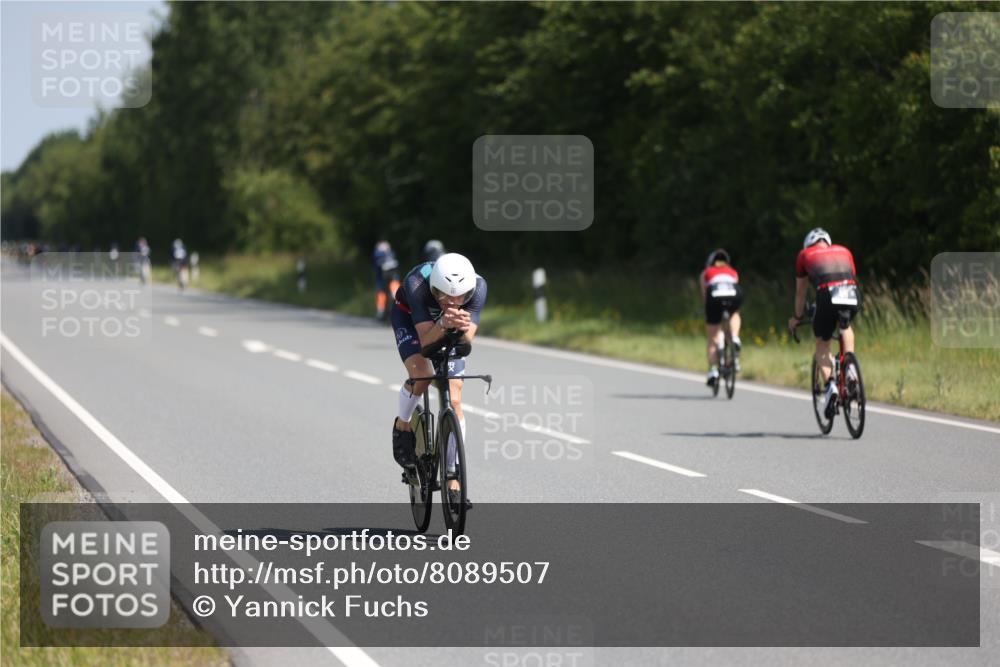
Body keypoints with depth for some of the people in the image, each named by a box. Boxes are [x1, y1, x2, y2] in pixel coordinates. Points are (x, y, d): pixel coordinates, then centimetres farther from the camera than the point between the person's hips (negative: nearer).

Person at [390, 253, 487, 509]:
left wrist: (464, 326, -58)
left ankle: (453, 481, 1)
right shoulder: (416, 284, -40)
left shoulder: (478, 286, -34)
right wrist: (443, 324, -59)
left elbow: (467, 340, -36)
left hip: (450, 329, 2)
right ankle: (402, 425, 4)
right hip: (409, 317, -2)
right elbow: (426, 340, -40)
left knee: (454, 400, -7)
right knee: (421, 374, -29)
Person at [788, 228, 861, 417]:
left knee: (822, 346, 16)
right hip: (852, 296, 3)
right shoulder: (844, 251, 32)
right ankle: (850, 368, 16)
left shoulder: (805, 254, 26)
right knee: (846, 327, 35)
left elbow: (800, 292, 33)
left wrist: (797, 318, 47)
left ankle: (830, 385, -6)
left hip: (828, 296, -3)